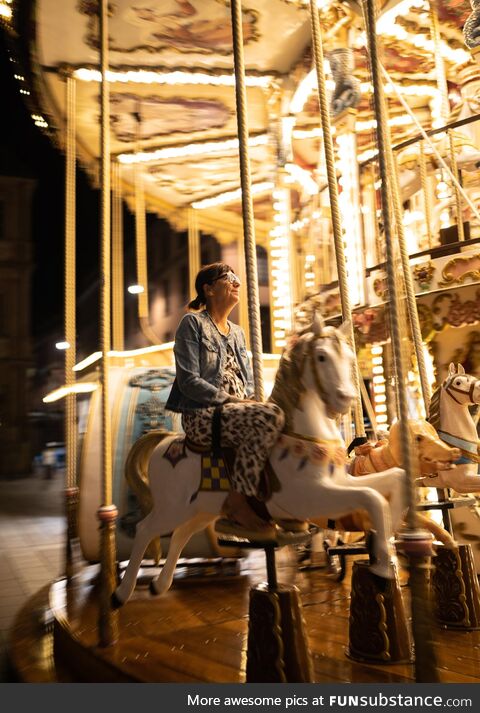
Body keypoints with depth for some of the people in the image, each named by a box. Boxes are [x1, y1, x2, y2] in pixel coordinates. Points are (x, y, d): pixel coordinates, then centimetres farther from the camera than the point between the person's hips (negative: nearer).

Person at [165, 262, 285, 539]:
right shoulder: (193, 323, 0)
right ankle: (237, 506, -25)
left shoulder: (238, 333, 22)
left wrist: (250, 399, -1)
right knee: (271, 416, -31)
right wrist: (231, 400, -16)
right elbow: (189, 381, -11)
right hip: (202, 415, -7)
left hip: (239, 411, 7)